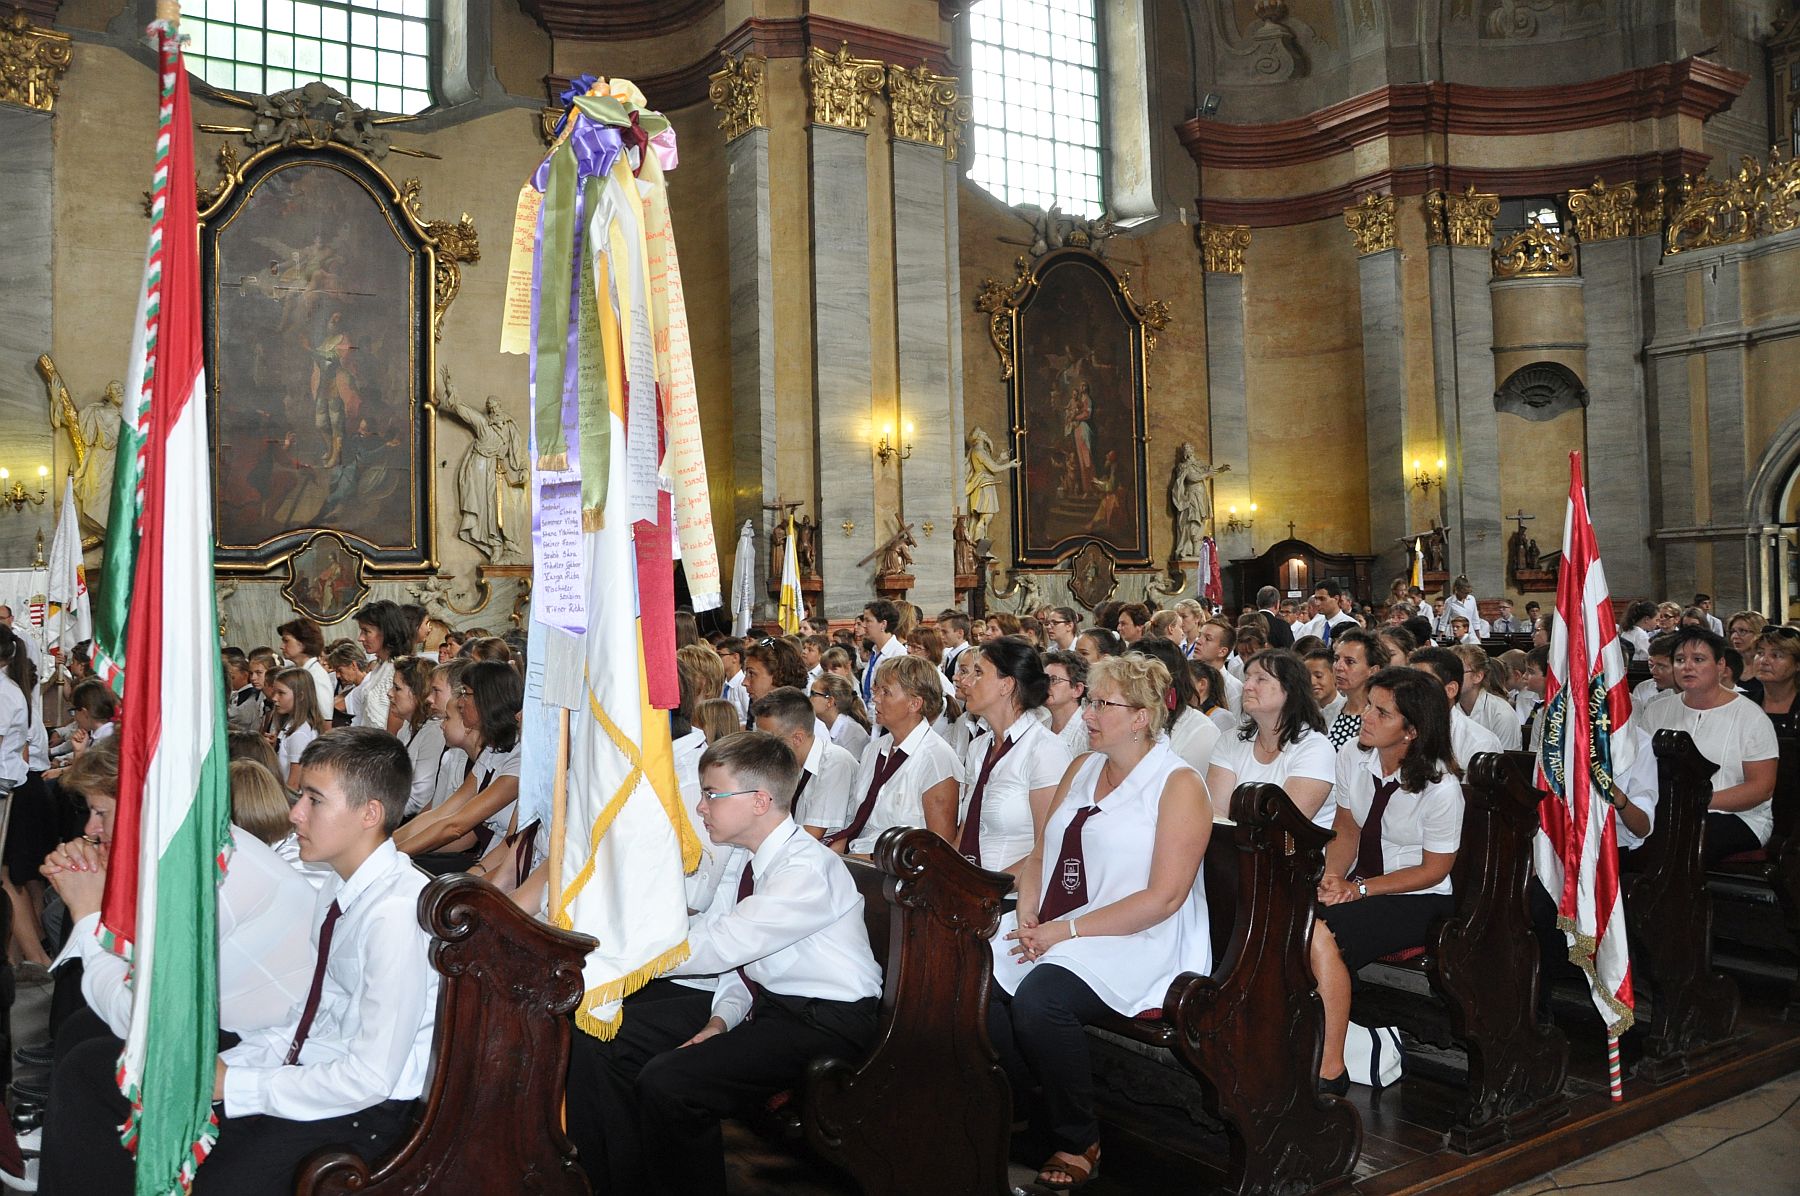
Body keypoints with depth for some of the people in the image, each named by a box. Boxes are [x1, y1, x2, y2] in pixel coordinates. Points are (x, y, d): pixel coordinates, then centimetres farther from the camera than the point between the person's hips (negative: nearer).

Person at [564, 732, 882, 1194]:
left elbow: (715, 946, -27)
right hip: (758, 998, 9)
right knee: (597, 1040, 0)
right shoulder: (748, 860, 5)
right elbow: (737, 955, 11)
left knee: (667, 1082, -29)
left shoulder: (807, 871, -23)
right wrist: (722, 1018, -8)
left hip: (822, 1021, -9)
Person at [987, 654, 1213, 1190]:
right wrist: (1028, 917, -4)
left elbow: (1163, 898, -14)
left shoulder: (1179, 784, -6)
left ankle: (1078, 1141, -7)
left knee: (1039, 995, -32)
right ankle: (1036, 1114, -1)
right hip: (1051, 933, 7)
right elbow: (1039, 855, 16)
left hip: (1137, 945, -6)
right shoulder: (1082, 769, 16)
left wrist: (1066, 930, -17)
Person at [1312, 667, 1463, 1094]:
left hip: (1418, 900, -6)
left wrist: (1359, 889, -19)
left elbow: (1434, 869, -10)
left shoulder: (1441, 788, -18)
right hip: (1360, 885, 6)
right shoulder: (1352, 758, -3)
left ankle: (1330, 1071, -16)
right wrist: (1332, 877, -13)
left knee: (1321, 936, -31)